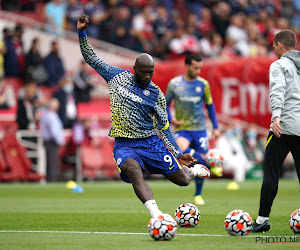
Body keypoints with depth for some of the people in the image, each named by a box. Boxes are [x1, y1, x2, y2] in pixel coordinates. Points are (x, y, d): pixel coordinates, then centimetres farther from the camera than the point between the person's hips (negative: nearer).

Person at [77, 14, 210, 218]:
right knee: (134, 172, -35)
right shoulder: (118, 76, 3)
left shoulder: (156, 95, 0)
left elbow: (164, 128, 5)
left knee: (182, 180, 0)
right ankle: (156, 214, -46)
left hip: (151, 142, 1)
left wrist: (178, 154, 0)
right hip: (124, 145, -1)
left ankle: (192, 170, 38)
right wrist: (82, 32, 1)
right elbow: (92, 59, 11)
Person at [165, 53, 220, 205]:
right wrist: (171, 120, -7)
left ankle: (198, 195, 21)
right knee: (181, 148, -35)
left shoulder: (203, 84, 2)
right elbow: (166, 103, 10)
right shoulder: (174, 84, -3)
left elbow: (210, 105, 13)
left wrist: (215, 127, 8)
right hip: (182, 129, -2)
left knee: (201, 163, 0)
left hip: (199, 129, 2)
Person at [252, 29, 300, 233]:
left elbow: (277, 90, -17)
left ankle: (263, 218, -1)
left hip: (284, 126, -5)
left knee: (271, 173, -1)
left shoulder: (279, 65, 0)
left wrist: (276, 115, -29)